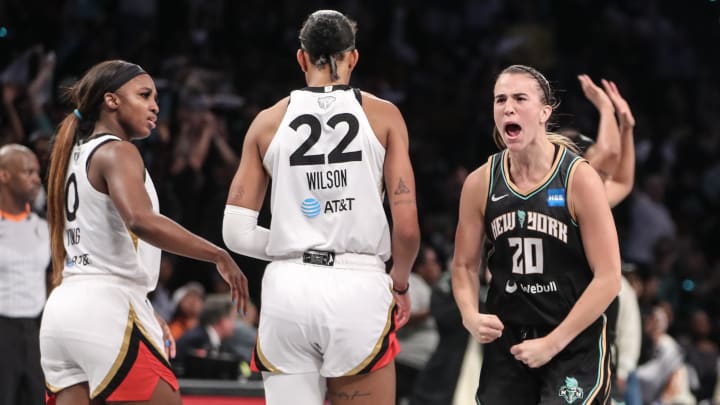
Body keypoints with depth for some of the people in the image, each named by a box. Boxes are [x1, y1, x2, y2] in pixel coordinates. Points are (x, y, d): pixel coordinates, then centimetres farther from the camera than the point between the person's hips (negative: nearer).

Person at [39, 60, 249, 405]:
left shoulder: (78, 154, 21)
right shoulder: (116, 153, -7)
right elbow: (140, 220, -27)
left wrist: (146, 315, 28)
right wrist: (219, 256, -22)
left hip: (64, 307, 9)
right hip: (107, 307, -9)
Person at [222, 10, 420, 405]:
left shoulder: (268, 121, 9)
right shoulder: (382, 115, 4)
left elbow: (237, 233, 5)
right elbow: (407, 226, -3)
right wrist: (400, 284, 15)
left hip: (288, 288, 2)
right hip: (358, 286, -2)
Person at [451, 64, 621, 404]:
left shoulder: (579, 178, -11)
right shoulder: (480, 184, 0)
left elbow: (608, 277, -12)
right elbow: (465, 265, 11)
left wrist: (552, 343, -15)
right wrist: (471, 317, -9)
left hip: (575, 345, -4)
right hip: (506, 345, 4)